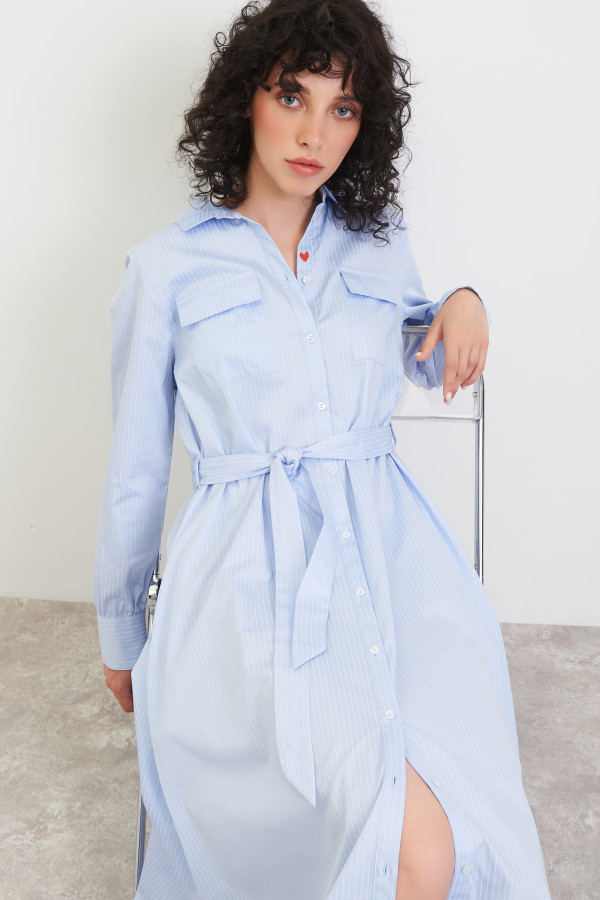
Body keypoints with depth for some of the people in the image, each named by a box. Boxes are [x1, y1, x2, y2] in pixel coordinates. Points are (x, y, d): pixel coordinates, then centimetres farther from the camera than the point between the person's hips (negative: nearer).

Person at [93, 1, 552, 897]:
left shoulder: (381, 244, 15)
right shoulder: (168, 267, 6)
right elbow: (135, 467, 11)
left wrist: (462, 303, 10)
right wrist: (120, 636, 18)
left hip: (387, 545, 4)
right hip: (252, 565, -3)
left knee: (469, 821, -26)